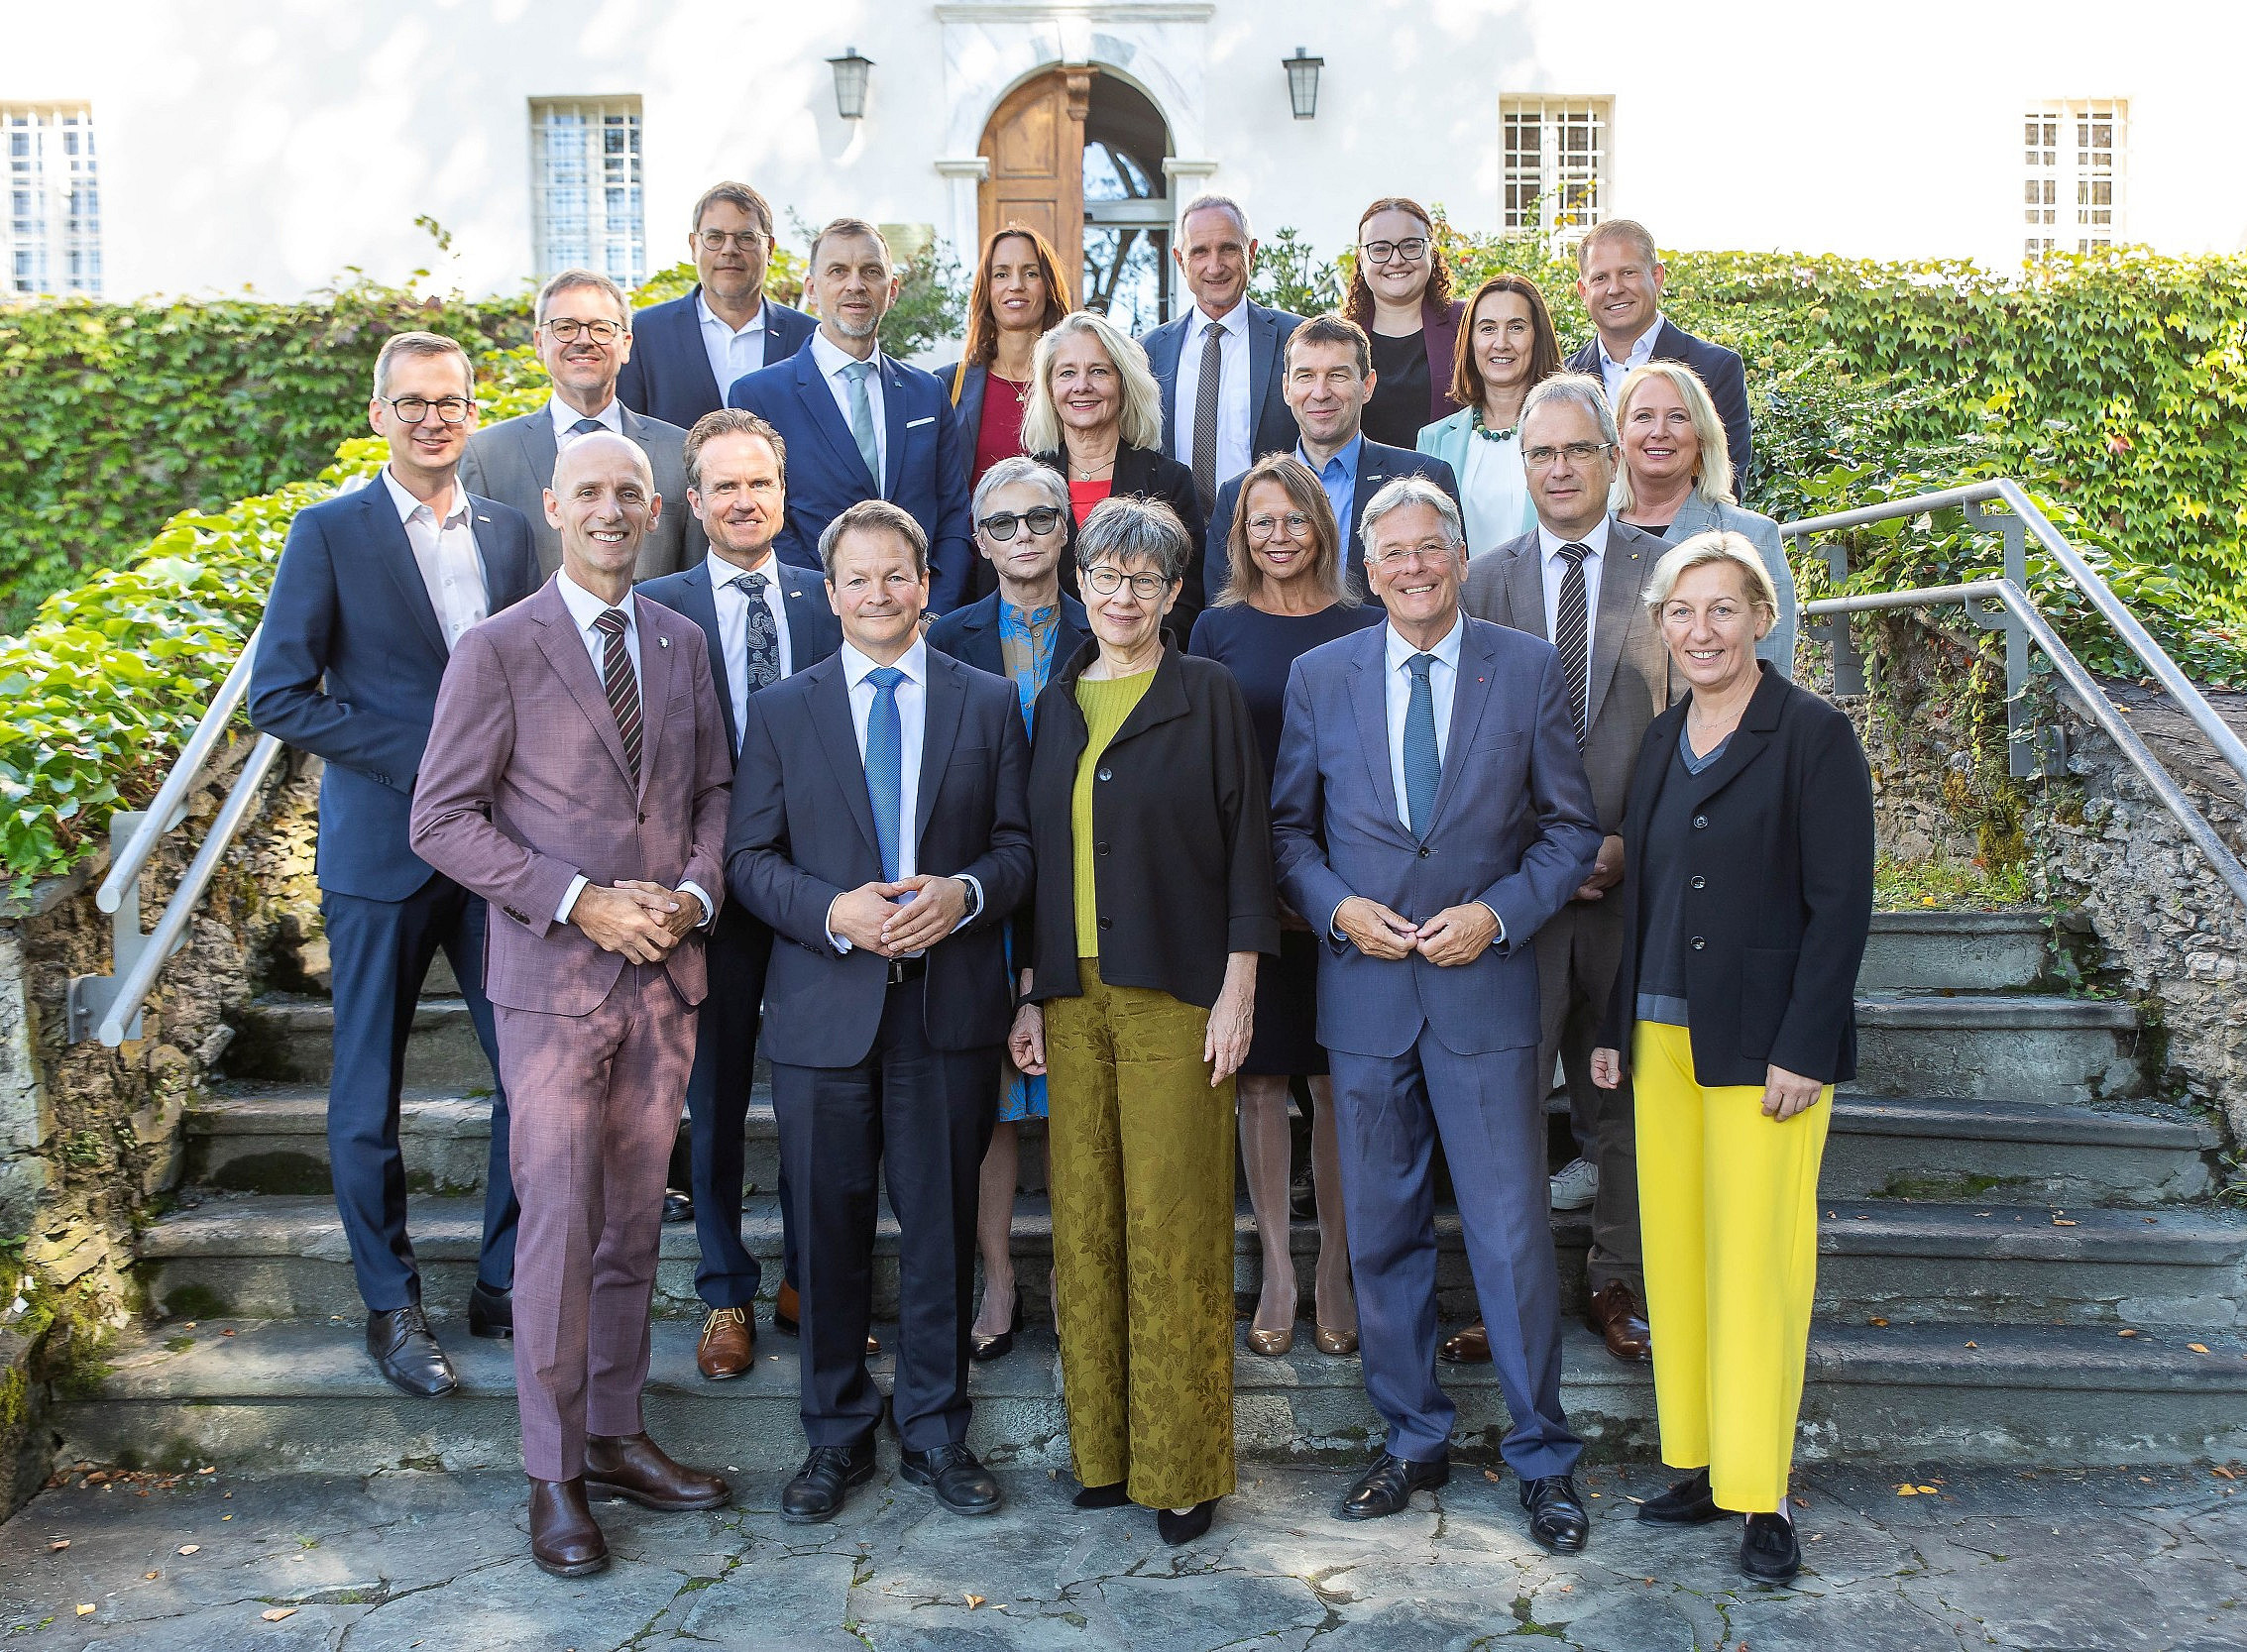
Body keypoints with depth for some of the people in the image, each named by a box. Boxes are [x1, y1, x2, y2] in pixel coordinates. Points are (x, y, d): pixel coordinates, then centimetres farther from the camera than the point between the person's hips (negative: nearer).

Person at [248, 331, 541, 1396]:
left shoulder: (509, 533, 10)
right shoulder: (329, 534, -3)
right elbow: (279, 697, -8)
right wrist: (421, 755, -15)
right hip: (381, 848, -3)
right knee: (368, 1091, 6)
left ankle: (506, 1284, 22)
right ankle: (390, 1306, 23)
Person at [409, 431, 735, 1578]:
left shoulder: (681, 644, 10)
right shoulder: (497, 652, -5)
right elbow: (441, 819, -8)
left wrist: (696, 892, -4)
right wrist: (580, 902, -15)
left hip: (666, 970, 5)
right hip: (553, 978, -4)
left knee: (634, 1222, 12)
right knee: (560, 1224, -1)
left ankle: (615, 1437, 26)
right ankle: (554, 1475, 13)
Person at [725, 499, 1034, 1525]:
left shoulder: (989, 704, 7)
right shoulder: (781, 711, 7)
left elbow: (1021, 845, 6)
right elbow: (749, 857, 2)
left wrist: (963, 893, -15)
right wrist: (832, 911, -15)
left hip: (950, 1005, 0)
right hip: (825, 1007, 0)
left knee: (943, 1226, 8)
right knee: (829, 1230, 8)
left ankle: (935, 1430, 25)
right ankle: (836, 1436, 24)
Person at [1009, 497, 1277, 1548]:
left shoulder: (1208, 696, 0)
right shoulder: (1056, 704, 14)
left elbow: (1246, 844, -3)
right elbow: (1041, 857, 14)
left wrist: (1237, 991, -10)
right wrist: (1031, 995, 9)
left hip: (1175, 994, -4)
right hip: (1073, 997, 5)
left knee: (1172, 1226, -3)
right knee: (1084, 1223, 7)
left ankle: (1182, 1467, 9)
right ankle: (1102, 1449, 20)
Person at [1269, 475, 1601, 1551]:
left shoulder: (1530, 671, 1)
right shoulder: (1319, 677, 5)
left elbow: (1571, 827, 4)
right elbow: (1288, 828, 9)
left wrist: (1498, 912, -11)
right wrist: (1338, 907, -8)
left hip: (1484, 987, -2)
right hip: (1364, 990, 2)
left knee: (1513, 1234, 1)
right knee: (1382, 1234, 11)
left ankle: (1542, 1456, 19)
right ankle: (1412, 1441, 28)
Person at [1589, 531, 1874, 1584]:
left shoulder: (1814, 735, -6)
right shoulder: (1661, 741, 12)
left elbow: (1840, 902, -10)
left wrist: (1804, 1048, -16)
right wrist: (1614, 1027, 11)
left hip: (1763, 1041, -6)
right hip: (1663, 1037, 6)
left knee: (1755, 1260, -3)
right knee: (1675, 1253, 9)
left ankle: (1762, 1495, 9)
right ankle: (1702, 1466, 21)